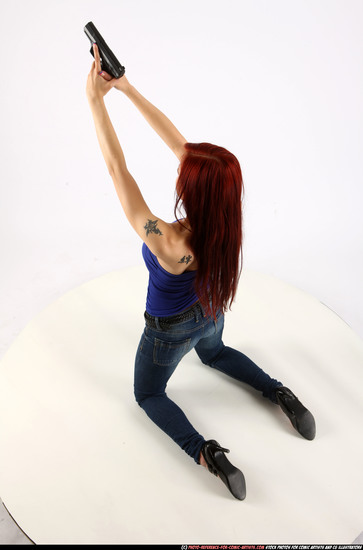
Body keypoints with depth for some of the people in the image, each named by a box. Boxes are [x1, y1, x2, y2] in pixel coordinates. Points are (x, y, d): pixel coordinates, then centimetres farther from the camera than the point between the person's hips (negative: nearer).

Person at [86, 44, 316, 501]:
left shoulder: (167, 243, -43)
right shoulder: (224, 220, -27)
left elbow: (117, 169, -39)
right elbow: (177, 141, -24)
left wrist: (96, 99, -31)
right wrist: (128, 89, -22)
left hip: (170, 329, -5)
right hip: (210, 313, 6)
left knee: (148, 395, 22)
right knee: (213, 353, 39)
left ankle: (204, 453, 1)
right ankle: (280, 394, 21)